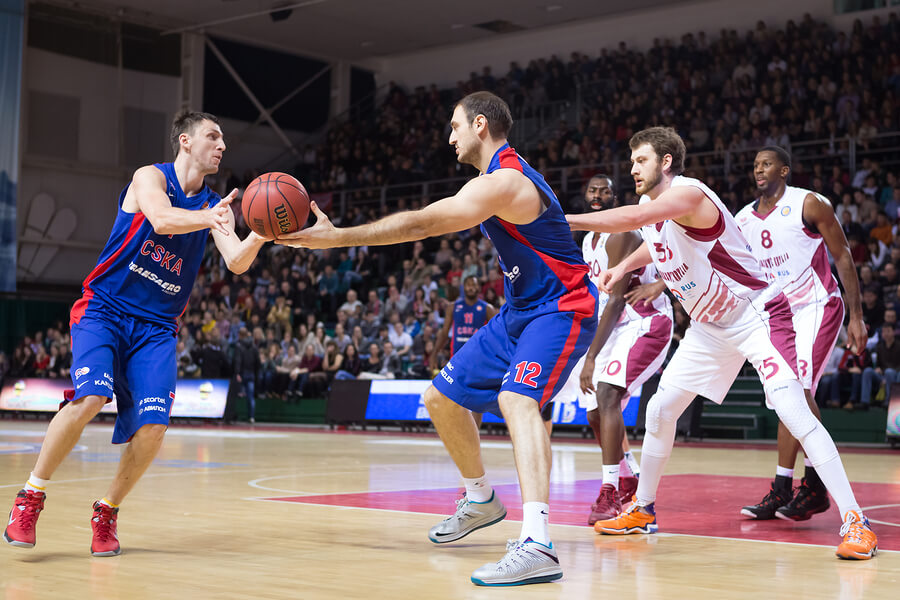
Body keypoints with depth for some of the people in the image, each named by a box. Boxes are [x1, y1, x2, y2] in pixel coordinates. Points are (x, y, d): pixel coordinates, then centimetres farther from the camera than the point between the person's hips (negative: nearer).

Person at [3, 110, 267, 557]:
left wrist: (260, 234, -25)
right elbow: (161, 219, -25)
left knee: (152, 426, -13)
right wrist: (208, 218, -41)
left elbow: (236, 262, -5)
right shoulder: (151, 177, -3)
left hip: (156, 327, 4)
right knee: (89, 397, -27)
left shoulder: (215, 206, 10)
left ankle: (107, 512, 10)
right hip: (105, 308, -4)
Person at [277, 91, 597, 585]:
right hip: (520, 311, 11)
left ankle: (536, 546, -47)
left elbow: (420, 224, -24)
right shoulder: (504, 176, 13)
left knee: (516, 398, -34)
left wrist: (335, 237, -21)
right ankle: (480, 500, 34)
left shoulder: (504, 182, -20)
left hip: (560, 308, -11)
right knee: (442, 398, 13)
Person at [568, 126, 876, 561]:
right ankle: (642, 511, 24)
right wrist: (623, 266, 13)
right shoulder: (651, 207, 3)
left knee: (792, 411, -22)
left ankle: (854, 522, -16)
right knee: (660, 410, 7)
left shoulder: (688, 195, -25)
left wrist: (565, 222, -40)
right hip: (710, 326, 9)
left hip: (757, 313, -9)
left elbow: (632, 218, -43)